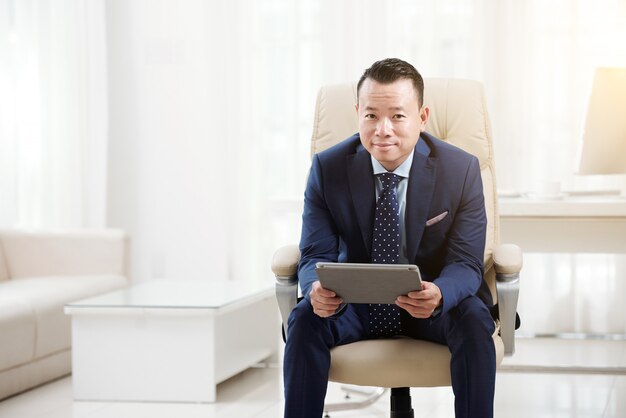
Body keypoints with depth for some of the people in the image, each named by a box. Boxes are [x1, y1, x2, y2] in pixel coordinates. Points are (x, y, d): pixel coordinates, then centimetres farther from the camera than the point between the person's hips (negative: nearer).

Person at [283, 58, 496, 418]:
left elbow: (466, 263, -14)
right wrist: (318, 288, -36)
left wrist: (439, 294, -39)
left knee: (473, 320, -32)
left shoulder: (461, 169, -12)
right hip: (357, 303, 1)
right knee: (305, 319, -28)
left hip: (432, 302, -1)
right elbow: (315, 255, -9)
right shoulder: (328, 168, -9)